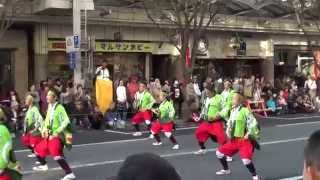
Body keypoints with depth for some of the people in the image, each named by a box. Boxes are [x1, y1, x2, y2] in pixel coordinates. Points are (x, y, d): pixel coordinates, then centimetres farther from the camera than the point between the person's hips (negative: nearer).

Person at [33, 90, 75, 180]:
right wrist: (44, 130, 10)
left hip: (58, 136, -9)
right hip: (50, 135, 9)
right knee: (38, 149, 19)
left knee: (56, 154, -26)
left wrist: (56, 133, -23)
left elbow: (66, 122, -23)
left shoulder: (59, 108, -18)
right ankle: (43, 165, 46)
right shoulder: (49, 107, 8)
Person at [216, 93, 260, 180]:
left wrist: (248, 134, -18)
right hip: (233, 140, 9)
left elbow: (254, 123, -16)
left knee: (246, 160, -25)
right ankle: (226, 170, 36)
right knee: (219, 152, 14)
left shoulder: (245, 111, -16)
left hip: (244, 140, -8)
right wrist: (228, 132, 9)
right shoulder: (233, 111, 9)